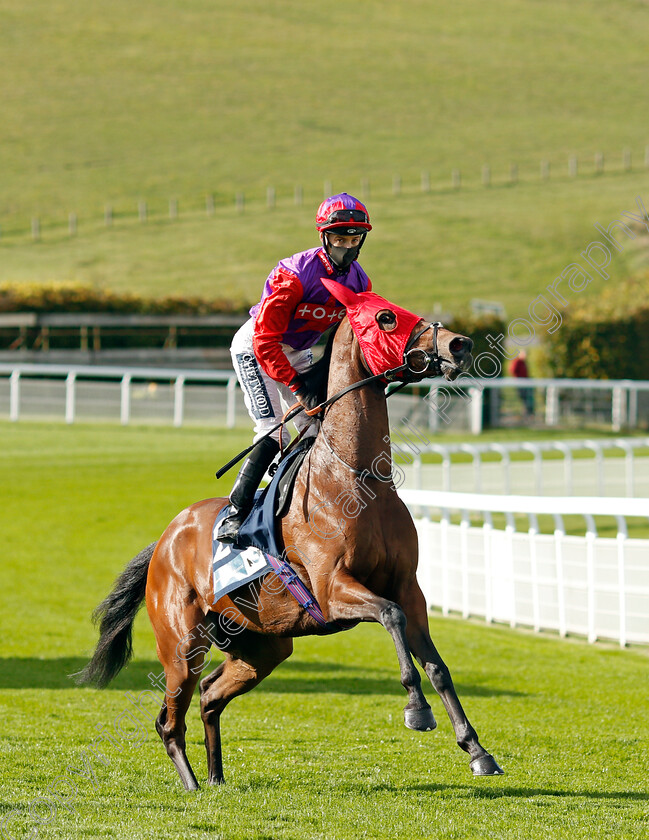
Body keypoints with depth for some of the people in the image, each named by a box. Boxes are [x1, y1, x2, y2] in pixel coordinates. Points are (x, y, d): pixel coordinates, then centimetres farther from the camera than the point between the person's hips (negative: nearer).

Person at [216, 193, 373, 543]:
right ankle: (235, 513, -17)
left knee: (314, 429, -1)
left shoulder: (360, 282, -10)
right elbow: (266, 342, -31)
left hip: (296, 352, 7)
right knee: (273, 432, -18)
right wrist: (297, 386, -34)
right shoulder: (295, 275, -31)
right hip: (254, 347, -7)